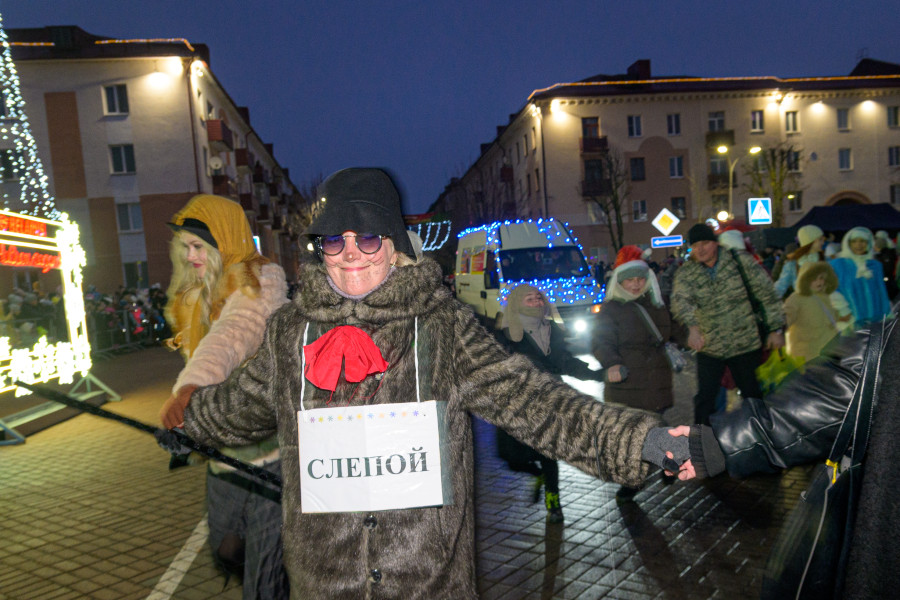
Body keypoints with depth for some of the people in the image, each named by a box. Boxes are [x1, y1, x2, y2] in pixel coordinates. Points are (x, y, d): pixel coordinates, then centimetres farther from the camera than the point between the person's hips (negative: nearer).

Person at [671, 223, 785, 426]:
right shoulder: (686, 273, -6)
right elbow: (681, 300, -25)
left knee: (752, 394, 12)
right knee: (705, 398, 1)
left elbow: (767, 293, -2)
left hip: (746, 345, 0)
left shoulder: (740, 261, -7)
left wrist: (776, 328, -4)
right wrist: (693, 326, -44)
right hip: (708, 348, 1)